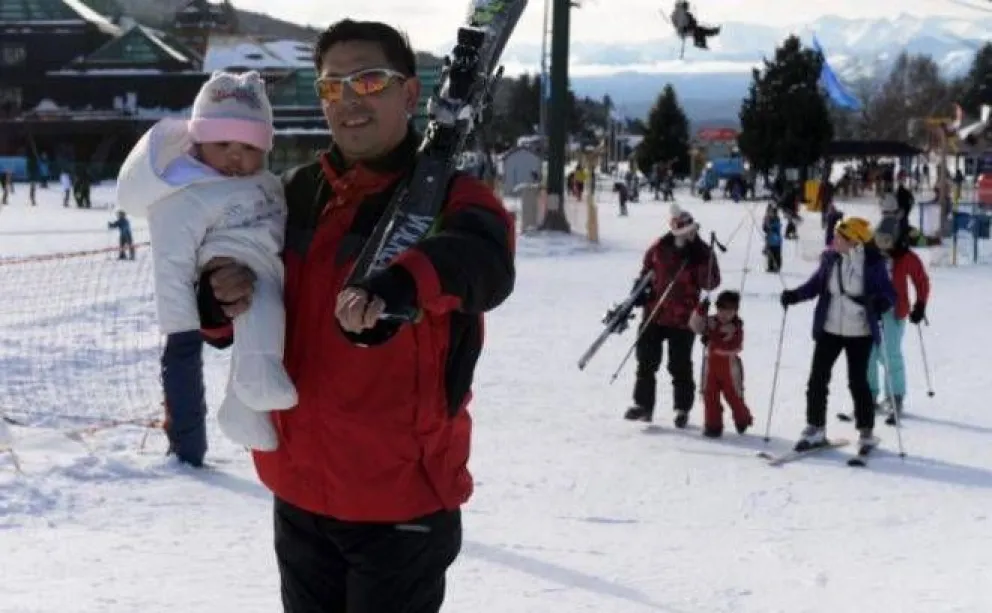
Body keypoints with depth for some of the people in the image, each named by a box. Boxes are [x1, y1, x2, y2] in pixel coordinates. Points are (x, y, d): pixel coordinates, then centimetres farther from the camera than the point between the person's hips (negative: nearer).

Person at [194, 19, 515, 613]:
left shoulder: (451, 196, -11)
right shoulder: (295, 194, 5)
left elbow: (484, 260, -35)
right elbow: (227, 327, 10)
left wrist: (399, 284, -56)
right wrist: (219, 301, -15)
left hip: (402, 498, -5)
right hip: (300, 492, 6)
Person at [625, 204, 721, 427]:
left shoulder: (702, 253, -7)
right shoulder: (660, 248, -1)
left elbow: (711, 283, -14)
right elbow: (646, 270, 15)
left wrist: (702, 262, -27)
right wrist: (639, 291, 4)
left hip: (683, 319, -2)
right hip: (654, 314, 2)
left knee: (680, 366, 4)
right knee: (646, 361, 6)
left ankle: (682, 409, 17)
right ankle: (643, 404, 15)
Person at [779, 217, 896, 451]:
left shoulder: (872, 262, -14)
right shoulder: (830, 258, -3)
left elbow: (889, 292, -9)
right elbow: (816, 284, 9)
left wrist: (880, 302, -31)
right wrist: (795, 295, -5)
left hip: (860, 333, -4)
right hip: (830, 329, 4)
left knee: (858, 382, 4)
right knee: (817, 378, 3)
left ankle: (866, 431, 21)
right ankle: (815, 429, 16)